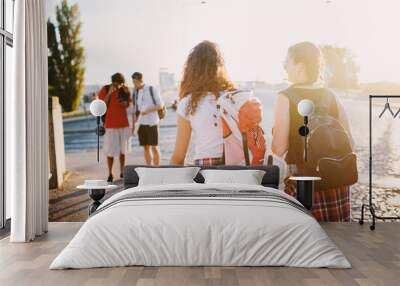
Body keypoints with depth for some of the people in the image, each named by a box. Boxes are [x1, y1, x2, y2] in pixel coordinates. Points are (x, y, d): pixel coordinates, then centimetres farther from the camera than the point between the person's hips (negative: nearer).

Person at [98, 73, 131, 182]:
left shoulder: (124, 89, 4)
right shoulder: (105, 90, -4)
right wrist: (109, 93, -19)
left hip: (123, 124, 3)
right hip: (110, 125, -3)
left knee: (122, 150, 8)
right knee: (110, 150, -2)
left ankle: (122, 172, 15)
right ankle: (110, 174, 5)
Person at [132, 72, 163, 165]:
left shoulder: (152, 89, -3)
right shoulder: (135, 92, 10)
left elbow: (160, 105, -4)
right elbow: (135, 110, 15)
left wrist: (148, 110, -17)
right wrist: (134, 124, 10)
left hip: (152, 122, -4)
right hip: (141, 123, 4)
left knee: (154, 147, -4)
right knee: (146, 147, 7)